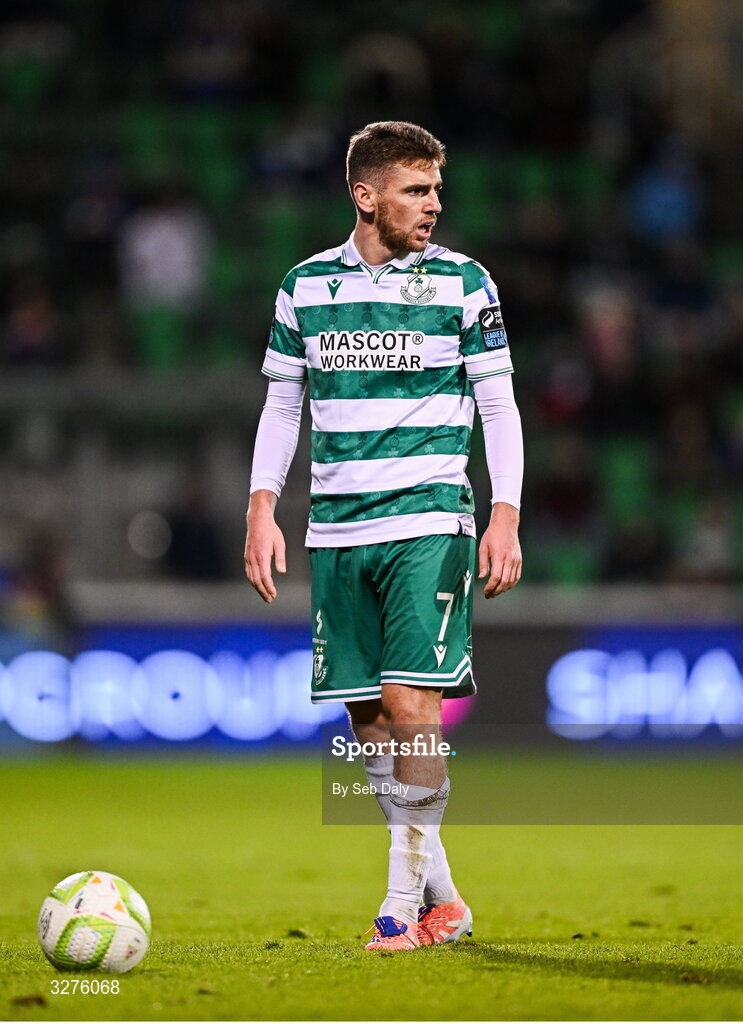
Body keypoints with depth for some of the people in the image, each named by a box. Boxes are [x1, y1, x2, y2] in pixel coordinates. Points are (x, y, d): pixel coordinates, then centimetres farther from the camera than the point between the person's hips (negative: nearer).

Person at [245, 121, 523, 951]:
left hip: (430, 523, -3)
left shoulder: (463, 283, 1)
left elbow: (498, 408, 4)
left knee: (411, 701, -15)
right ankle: (443, 900, 15)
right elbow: (282, 405, 14)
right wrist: (262, 508, 4)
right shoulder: (305, 286, 7)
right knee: (366, 716, 3)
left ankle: (405, 901, -8)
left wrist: (506, 518, -5)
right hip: (337, 531, 3)